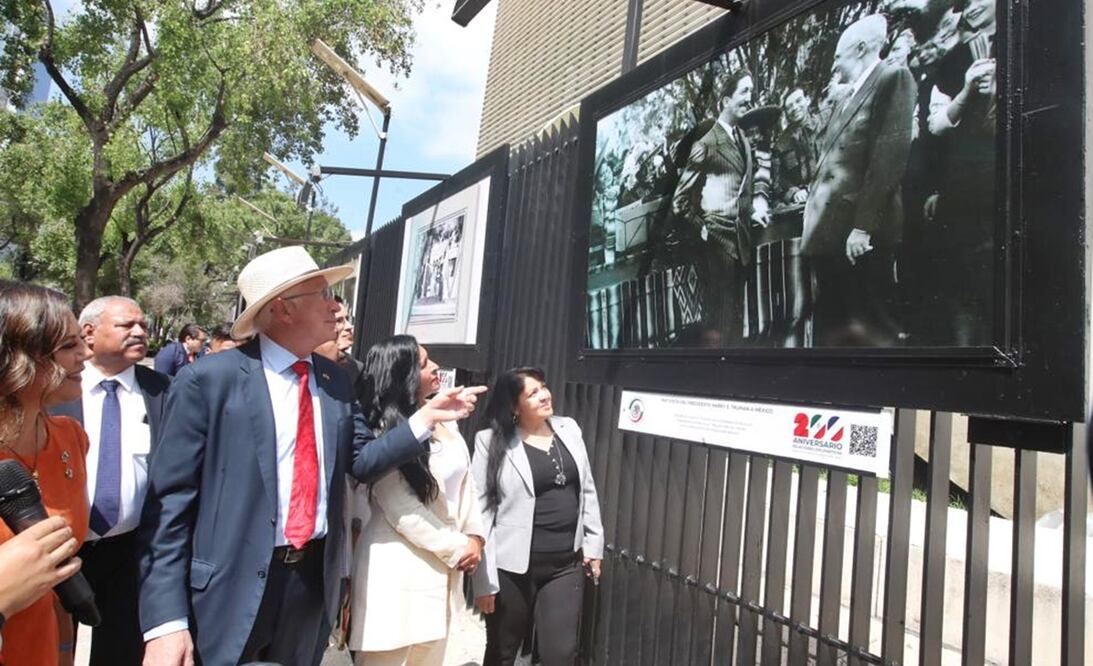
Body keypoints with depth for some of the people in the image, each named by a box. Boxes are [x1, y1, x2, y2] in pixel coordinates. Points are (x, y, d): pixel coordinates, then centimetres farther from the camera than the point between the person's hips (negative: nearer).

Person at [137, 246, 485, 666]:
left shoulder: (335, 381, 3)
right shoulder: (208, 380, -12)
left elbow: (361, 460, 5)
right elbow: (169, 501, -12)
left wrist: (424, 419, -8)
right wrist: (165, 619, -16)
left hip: (314, 576, 5)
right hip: (231, 585, -5)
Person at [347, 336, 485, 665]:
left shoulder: (443, 419, 7)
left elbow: (466, 481, 11)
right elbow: (402, 509, -18)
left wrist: (475, 537, 0)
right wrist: (457, 548, -12)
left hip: (441, 566, 8)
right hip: (399, 569, -7)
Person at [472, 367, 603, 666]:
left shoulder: (569, 429, 5)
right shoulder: (492, 442, -11)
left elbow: (587, 490, 11)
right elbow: (480, 511, -12)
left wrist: (593, 543, 9)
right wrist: (483, 579, -12)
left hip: (565, 564, 3)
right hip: (512, 566, -3)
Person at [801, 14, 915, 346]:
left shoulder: (892, 79, -2)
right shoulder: (848, 98, 24)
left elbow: (890, 154, -14)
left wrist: (863, 226, -19)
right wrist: (813, 223, 13)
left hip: (860, 233, -8)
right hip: (830, 231, 9)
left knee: (871, 332, -4)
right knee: (830, 330, 11)